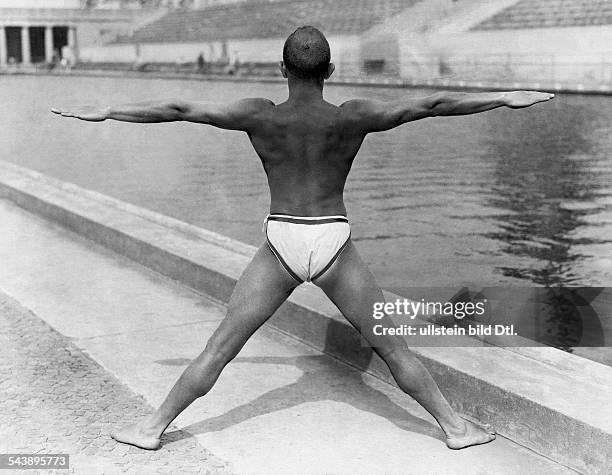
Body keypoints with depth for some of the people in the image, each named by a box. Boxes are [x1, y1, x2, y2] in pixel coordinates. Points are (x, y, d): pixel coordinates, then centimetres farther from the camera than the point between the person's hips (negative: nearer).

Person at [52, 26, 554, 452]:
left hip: (280, 245, 0)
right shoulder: (354, 117, -8)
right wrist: (505, 97, 3)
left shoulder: (259, 115, -7)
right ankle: (456, 427, 22)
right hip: (336, 246, 0)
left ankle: (153, 427, 19)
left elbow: (177, 108, -5)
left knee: (219, 348, 10)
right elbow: (432, 104, -5)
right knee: (393, 347, 12)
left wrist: (103, 112, 4)